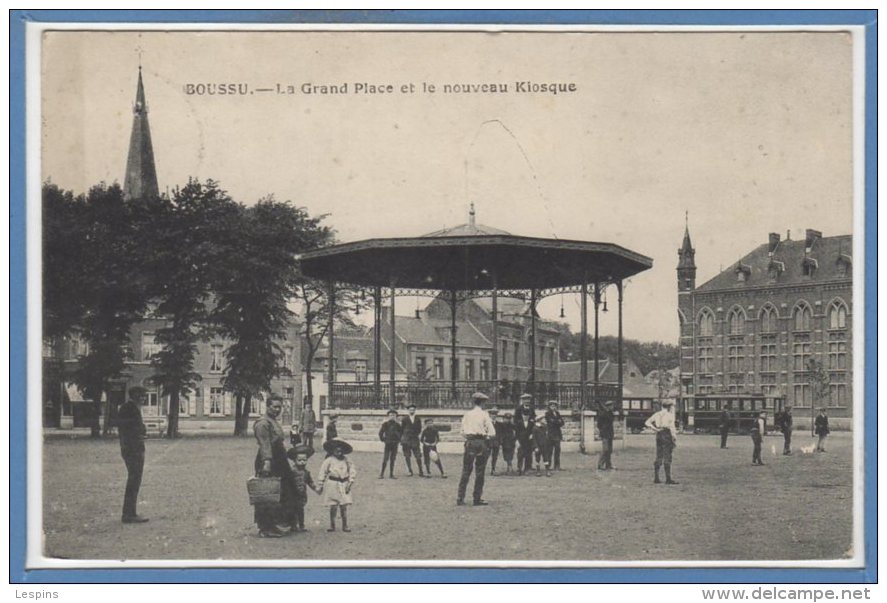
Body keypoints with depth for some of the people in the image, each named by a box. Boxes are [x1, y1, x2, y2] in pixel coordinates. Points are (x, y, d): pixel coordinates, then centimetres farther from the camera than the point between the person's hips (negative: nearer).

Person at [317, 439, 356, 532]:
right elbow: (322, 473, -2)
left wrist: (350, 482, -2)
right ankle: (332, 525, 13)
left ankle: (345, 525, 11)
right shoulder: (329, 460, -7)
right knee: (333, 506, 1)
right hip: (333, 485, -2)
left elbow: (352, 471, 8)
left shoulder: (346, 460, 2)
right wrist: (320, 486, -1)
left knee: (344, 506, 2)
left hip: (344, 485, 2)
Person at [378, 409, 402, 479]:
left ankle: (391, 474, 10)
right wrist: (382, 439, 0)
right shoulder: (385, 424, -1)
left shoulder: (397, 425, 6)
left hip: (395, 444, 3)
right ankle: (382, 474, -6)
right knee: (385, 459, -9)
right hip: (388, 443, -3)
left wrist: (399, 439, 10)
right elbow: (380, 432, 4)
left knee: (392, 459, 6)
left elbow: (401, 433, 18)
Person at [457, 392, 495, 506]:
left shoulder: (467, 414, 7)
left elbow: (463, 432, 6)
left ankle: (460, 498, 3)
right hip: (481, 442, -3)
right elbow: (492, 433, -6)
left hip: (469, 443, 3)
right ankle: (478, 499, 3)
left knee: (466, 471, 7)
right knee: (479, 472, 4)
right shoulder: (484, 414, -3)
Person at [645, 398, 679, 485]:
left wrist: (655, 429, 1)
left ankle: (656, 478, 9)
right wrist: (674, 439, -11)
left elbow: (647, 422, 7)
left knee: (658, 457, 10)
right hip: (666, 435, -7)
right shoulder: (670, 415, -7)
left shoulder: (658, 414, 13)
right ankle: (668, 479, -5)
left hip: (659, 435, 7)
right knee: (667, 458, -5)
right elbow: (671, 427, -14)